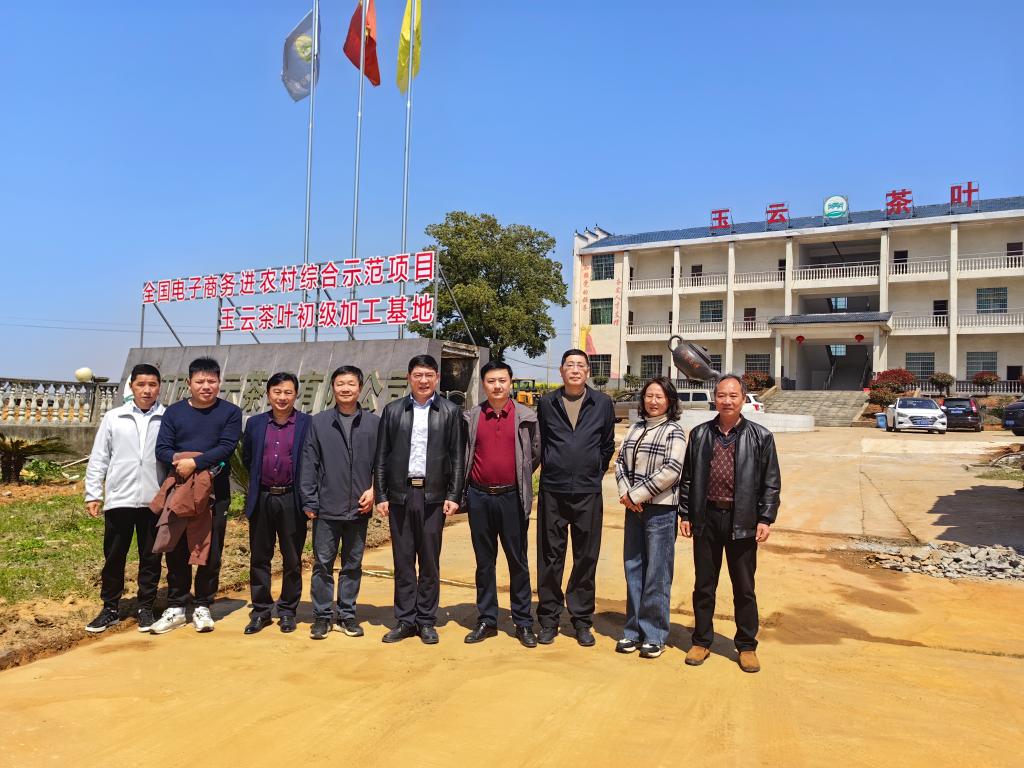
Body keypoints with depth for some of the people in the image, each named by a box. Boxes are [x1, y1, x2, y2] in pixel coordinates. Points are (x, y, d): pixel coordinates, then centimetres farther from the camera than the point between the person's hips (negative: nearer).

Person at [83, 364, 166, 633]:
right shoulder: (113, 418, 4)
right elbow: (98, 459, 7)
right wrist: (93, 493, 3)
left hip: (155, 500, -1)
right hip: (119, 500, 1)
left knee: (151, 557, 9)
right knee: (113, 557, 11)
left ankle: (145, 607, 23)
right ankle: (110, 608, 26)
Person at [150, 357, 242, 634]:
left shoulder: (230, 412, 0)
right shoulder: (174, 412, 6)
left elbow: (226, 447, -12)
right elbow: (162, 448, -1)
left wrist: (195, 463, -22)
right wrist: (177, 461, -21)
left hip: (215, 493, -2)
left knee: (211, 552, 5)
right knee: (176, 551, 8)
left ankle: (203, 607, 18)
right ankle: (176, 607, 20)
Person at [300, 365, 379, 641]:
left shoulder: (374, 423, 2)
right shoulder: (319, 422, 1)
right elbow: (309, 464, 0)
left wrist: (374, 490, -8)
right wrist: (309, 501, -4)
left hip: (359, 508, 1)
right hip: (326, 508, -1)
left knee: (353, 564, 11)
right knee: (323, 564, 6)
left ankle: (347, 614, 23)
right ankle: (322, 616, 19)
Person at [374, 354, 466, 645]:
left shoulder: (451, 411, 3)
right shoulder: (392, 410, 7)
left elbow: (458, 458, 2)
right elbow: (381, 457, 7)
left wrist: (454, 496, -4)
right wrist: (381, 496, 2)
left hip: (433, 496, -1)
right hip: (399, 495, 1)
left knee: (430, 561, 6)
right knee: (402, 561, 8)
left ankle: (426, 621, 18)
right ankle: (405, 620, 19)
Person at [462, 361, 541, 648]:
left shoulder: (526, 417, -2)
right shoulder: (471, 417, 2)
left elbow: (536, 452, 9)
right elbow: (462, 455, 12)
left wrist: (520, 477, 10)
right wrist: (463, 490, 9)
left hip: (512, 497, -2)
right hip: (479, 497, 2)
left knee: (518, 560, 6)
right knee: (484, 561, 11)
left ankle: (523, 622, 16)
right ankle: (487, 620, 22)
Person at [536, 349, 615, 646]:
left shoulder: (603, 404, 4)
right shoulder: (547, 403, 5)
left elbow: (608, 445, 12)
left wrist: (595, 473, 8)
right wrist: (551, 469, 10)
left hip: (588, 493, 0)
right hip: (552, 491, 0)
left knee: (586, 558, 7)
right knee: (550, 557, 6)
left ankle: (582, 620, 20)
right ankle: (549, 619, 18)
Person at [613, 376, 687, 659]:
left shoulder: (674, 432, -6)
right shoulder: (635, 429, 12)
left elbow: (671, 471, -16)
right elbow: (620, 462, 10)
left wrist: (636, 495, -14)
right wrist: (625, 493, -7)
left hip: (660, 511, -6)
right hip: (634, 509, 6)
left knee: (656, 575, 1)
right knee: (633, 570, 11)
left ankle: (654, 636, 13)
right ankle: (634, 630, 23)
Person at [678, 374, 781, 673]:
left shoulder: (761, 437, -1)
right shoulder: (699, 434, 5)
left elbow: (771, 483, 0)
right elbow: (687, 478, 8)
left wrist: (766, 519, -6)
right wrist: (685, 514, 5)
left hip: (742, 521, -2)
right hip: (706, 517, 2)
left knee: (744, 588, 9)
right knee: (704, 585, 11)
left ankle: (747, 646, 24)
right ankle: (702, 641, 25)